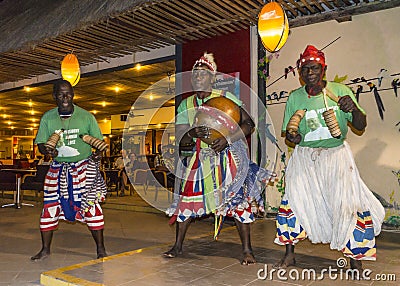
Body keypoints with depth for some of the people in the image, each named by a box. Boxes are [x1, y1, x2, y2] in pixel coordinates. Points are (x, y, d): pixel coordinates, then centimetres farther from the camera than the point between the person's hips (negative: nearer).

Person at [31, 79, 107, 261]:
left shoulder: (86, 116, -2)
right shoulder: (48, 118, 4)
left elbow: (99, 141, 2)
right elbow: (40, 143, 7)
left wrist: (98, 154, -19)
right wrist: (47, 150, -17)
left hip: (84, 167, -2)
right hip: (58, 168, 3)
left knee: (92, 207, -4)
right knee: (49, 207, 4)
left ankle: (100, 249, 9)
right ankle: (45, 249, 23)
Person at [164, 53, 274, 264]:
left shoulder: (225, 97, -5)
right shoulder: (185, 105, 5)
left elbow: (249, 124, -10)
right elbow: (181, 140, 2)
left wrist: (228, 139, -24)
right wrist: (192, 133, -21)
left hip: (228, 156, -3)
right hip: (201, 157, 4)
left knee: (238, 199, -8)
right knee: (186, 198, 2)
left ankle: (247, 250, 4)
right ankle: (178, 246, 18)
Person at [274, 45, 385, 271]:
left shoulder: (341, 91, -6)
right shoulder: (295, 97, -1)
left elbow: (361, 126, -5)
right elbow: (288, 132, 8)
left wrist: (354, 109, -25)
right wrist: (291, 136, -15)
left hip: (336, 154, -1)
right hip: (304, 156, 2)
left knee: (348, 202, -9)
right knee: (293, 199, -4)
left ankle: (356, 260, 12)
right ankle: (290, 254, 14)